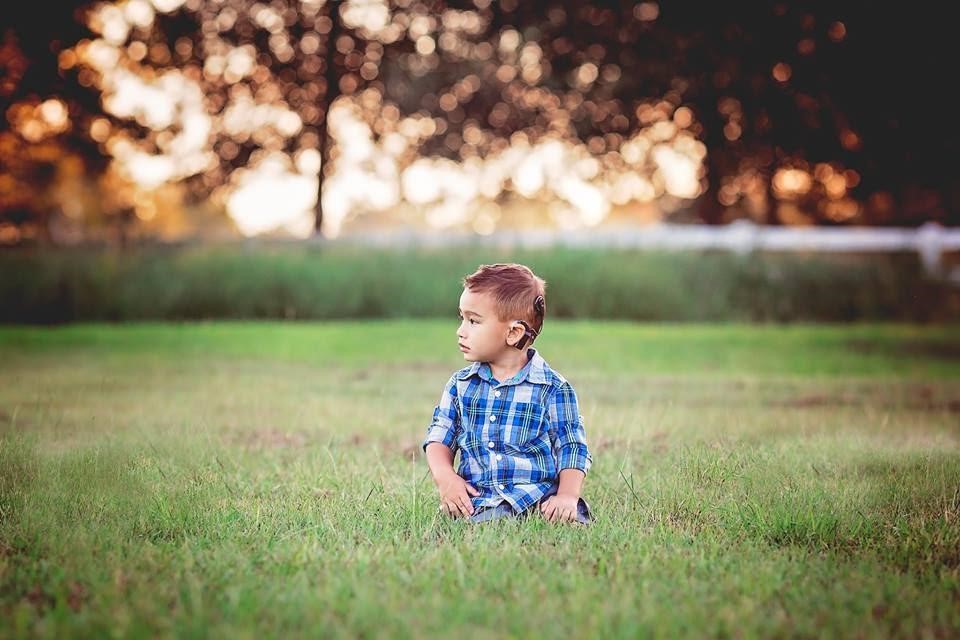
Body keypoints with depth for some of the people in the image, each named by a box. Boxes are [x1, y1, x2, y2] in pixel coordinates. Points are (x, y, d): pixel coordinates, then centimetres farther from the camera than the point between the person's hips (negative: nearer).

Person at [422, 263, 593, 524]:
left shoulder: (553, 389, 3)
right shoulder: (460, 385, 15)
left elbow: (572, 450, 2)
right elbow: (439, 437, 16)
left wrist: (567, 496, -16)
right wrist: (444, 475, -6)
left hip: (539, 499, 0)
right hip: (477, 500, 1)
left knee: (572, 520, -28)